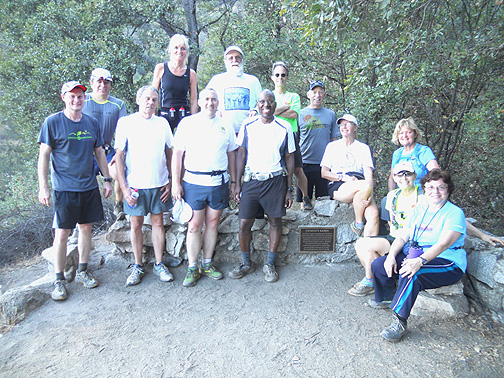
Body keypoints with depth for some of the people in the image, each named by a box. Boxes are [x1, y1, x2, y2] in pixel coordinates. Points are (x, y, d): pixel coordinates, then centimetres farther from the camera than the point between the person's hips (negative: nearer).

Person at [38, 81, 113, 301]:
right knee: (62, 233, -1)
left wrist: (107, 179, 11)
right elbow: (44, 156, -5)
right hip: (64, 188, -4)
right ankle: (59, 279, 14)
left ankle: (82, 271, 26)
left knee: (86, 227, 11)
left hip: (89, 186, 4)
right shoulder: (52, 122, -4)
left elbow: (99, 153, 14)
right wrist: (43, 187, -10)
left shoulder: (92, 123, 8)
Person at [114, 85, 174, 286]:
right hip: (134, 185, -2)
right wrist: (123, 187, -8)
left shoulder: (162, 123, 6)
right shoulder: (125, 122, -1)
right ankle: (138, 266, 22)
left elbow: (169, 153, 11)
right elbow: (119, 156, -2)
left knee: (158, 222, 9)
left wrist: (170, 181, 5)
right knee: (136, 224, 7)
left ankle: (159, 264, 21)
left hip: (159, 184, 2)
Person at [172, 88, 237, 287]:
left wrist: (234, 181, 12)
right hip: (194, 182, -2)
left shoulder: (225, 126, 10)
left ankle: (207, 264, 24)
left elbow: (231, 155, 15)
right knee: (194, 226, 1)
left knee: (212, 224, 10)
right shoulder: (187, 123, 3)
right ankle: (192, 268, 15)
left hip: (219, 182, 3)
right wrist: (175, 182, -5)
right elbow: (177, 153, 1)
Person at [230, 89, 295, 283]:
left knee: (275, 221, 6)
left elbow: (289, 158, 6)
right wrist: (237, 183, 3)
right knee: (244, 224, 0)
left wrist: (289, 189, 3)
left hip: (276, 181, 0)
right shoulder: (248, 125, 4)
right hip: (251, 180, 1)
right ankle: (246, 263, 21)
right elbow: (241, 154, 7)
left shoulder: (285, 128, 3)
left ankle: (270, 264, 23)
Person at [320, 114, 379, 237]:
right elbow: (324, 173, 10)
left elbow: (369, 174, 7)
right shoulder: (332, 146, 19)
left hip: (359, 185, 2)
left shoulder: (364, 148, 20)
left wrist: (369, 195, -12)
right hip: (337, 186, -2)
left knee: (373, 213, -27)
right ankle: (358, 224, -17)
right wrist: (343, 177, -8)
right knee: (365, 186, -33)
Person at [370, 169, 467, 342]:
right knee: (378, 264, -10)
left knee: (411, 273, -36)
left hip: (447, 264, -7)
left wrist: (420, 261, -38)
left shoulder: (455, 213, -8)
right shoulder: (419, 209, 11)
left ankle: (400, 321, -26)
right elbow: (402, 237, 6)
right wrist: (391, 256, -13)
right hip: (413, 257, 7)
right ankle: (386, 299, 19)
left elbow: (443, 244, -23)